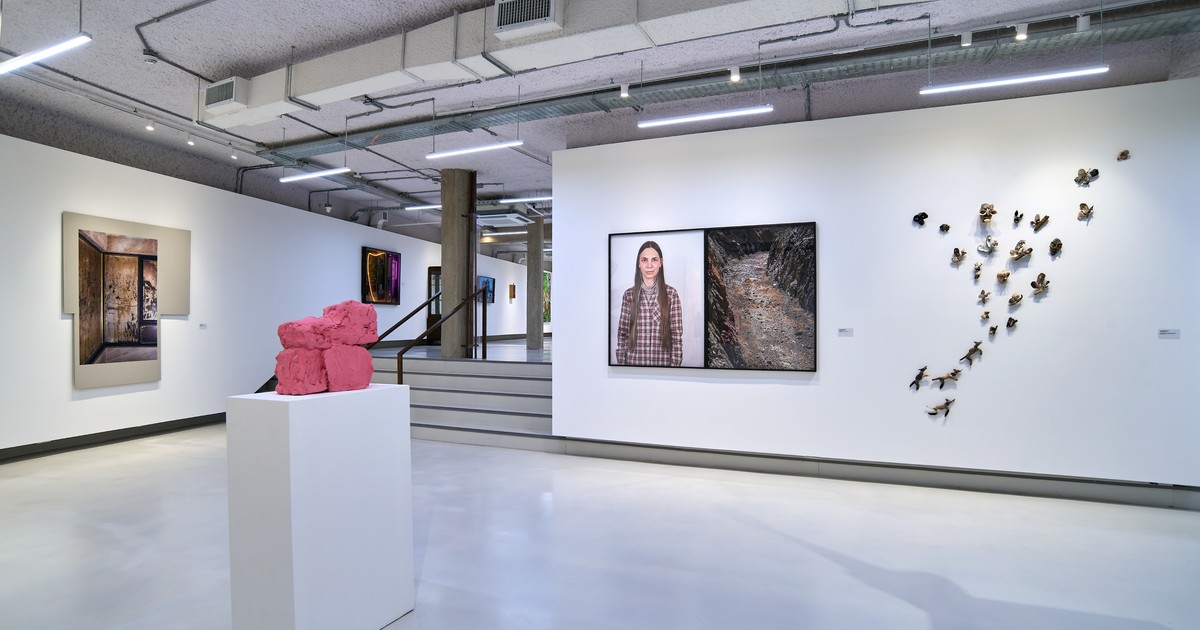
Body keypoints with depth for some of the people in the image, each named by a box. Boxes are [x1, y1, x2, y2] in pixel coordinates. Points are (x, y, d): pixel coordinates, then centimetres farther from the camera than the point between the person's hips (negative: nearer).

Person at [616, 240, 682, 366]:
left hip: (662, 361, -1)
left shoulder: (671, 293, -3)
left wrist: (675, 364, -8)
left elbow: (677, 334, -4)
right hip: (634, 361, 1)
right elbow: (622, 333, 3)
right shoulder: (629, 294, 1)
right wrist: (621, 362, -1)